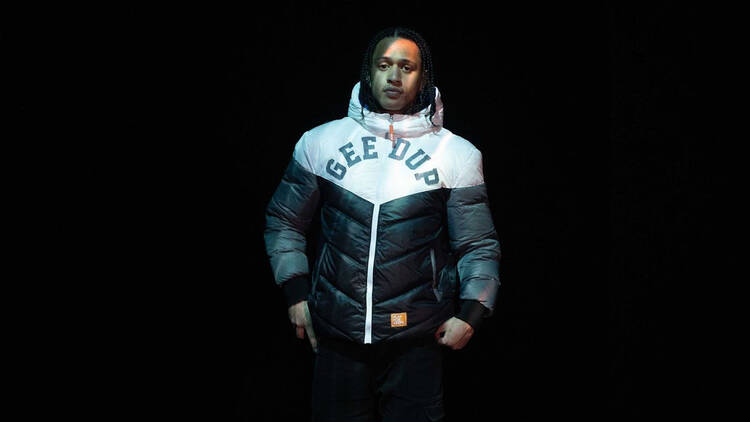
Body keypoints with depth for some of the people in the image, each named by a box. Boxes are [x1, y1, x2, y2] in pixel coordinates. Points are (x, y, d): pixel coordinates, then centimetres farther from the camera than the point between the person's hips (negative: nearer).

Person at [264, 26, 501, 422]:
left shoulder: (456, 154, 0)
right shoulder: (320, 141, 3)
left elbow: (478, 245, 3)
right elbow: (284, 220, 12)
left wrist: (471, 312, -8)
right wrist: (296, 291, 3)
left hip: (417, 342, -1)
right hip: (336, 336, 1)